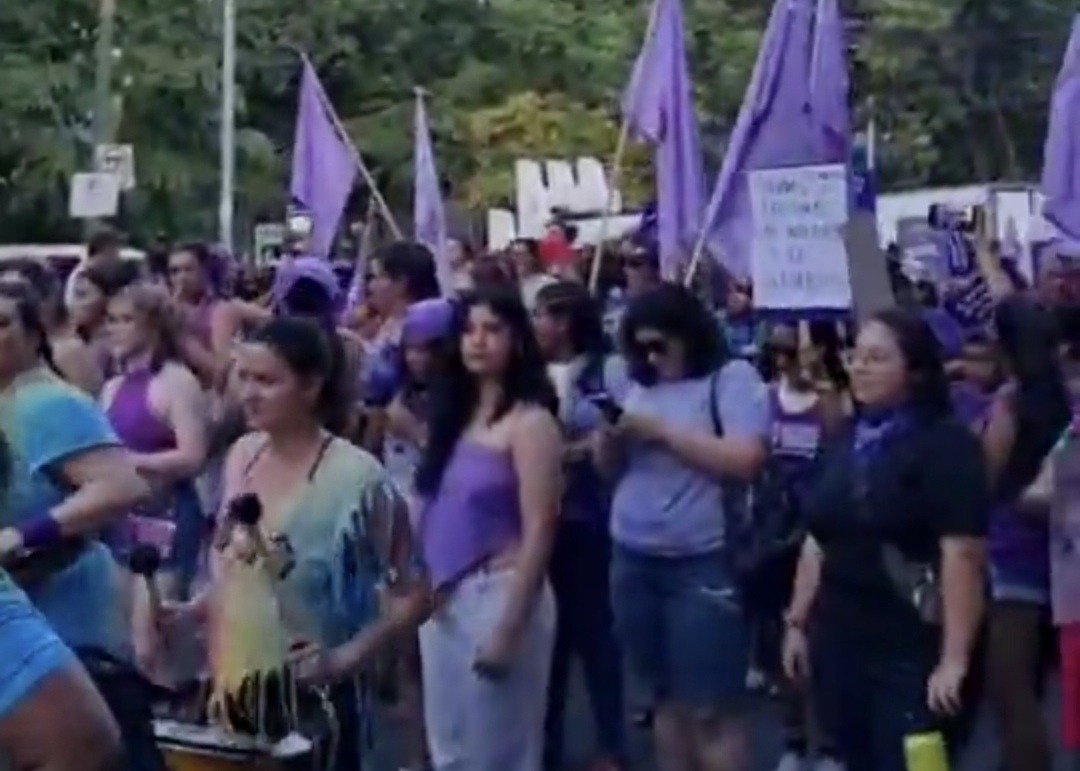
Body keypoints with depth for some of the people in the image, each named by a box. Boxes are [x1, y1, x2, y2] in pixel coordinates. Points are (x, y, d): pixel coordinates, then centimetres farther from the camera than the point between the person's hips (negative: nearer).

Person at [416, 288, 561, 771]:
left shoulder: (530, 421, -10)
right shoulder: (455, 412, 10)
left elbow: (538, 531, -15)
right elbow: (439, 509, 12)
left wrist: (509, 628, -19)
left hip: (499, 594, -7)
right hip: (444, 597, 7)